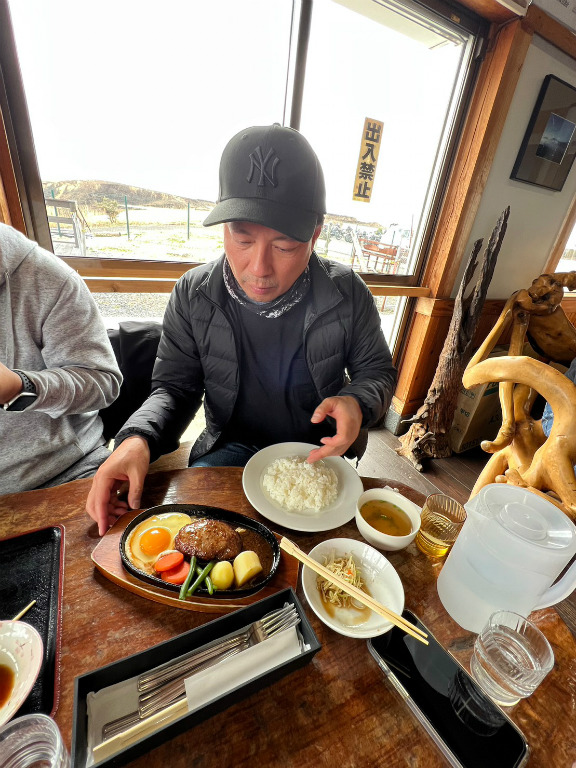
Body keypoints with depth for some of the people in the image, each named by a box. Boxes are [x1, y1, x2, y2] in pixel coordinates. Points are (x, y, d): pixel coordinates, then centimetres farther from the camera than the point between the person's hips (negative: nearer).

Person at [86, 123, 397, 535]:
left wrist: (358, 404, -23)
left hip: (318, 448, 1)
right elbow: (175, 386, -3)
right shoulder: (193, 296, -11)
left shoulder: (348, 294, -13)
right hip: (232, 446, 1)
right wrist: (138, 438, -24)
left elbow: (377, 371, 0)